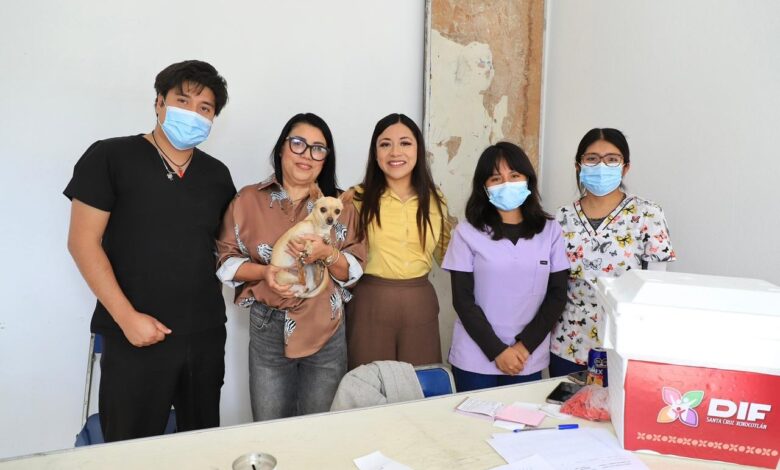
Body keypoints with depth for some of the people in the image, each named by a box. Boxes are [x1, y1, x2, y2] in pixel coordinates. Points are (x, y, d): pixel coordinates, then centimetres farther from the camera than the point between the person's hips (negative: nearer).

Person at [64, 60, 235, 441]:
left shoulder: (216, 174, 9)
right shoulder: (109, 157, -3)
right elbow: (83, 242, -7)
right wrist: (127, 317, -14)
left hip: (206, 334, 4)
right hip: (135, 336, -4)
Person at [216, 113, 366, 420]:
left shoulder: (340, 205, 3)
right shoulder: (248, 200, 0)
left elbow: (355, 270, 1)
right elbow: (225, 261, 0)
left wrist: (327, 253, -19)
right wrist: (264, 272, -18)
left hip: (327, 332, 1)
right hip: (267, 330, -1)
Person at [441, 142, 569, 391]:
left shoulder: (550, 231, 0)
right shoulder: (467, 232, -6)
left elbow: (557, 295, 0)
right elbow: (462, 300, -7)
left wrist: (525, 345, -8)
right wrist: (497, 350, -12)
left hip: (529, 360, 2)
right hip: (476, 360, -1)